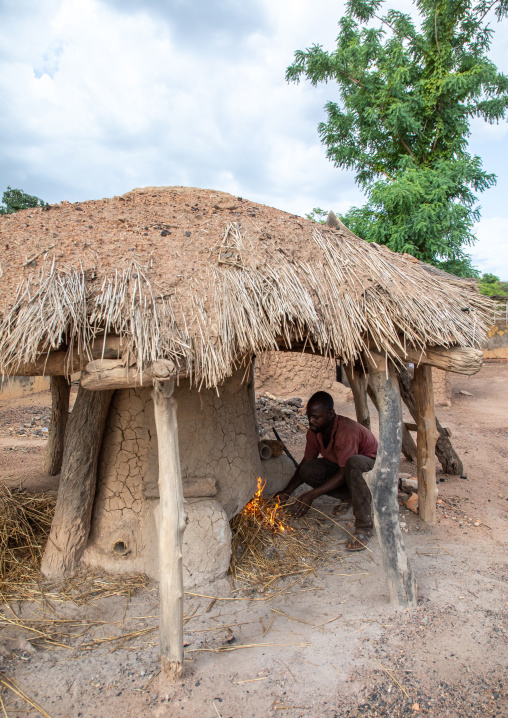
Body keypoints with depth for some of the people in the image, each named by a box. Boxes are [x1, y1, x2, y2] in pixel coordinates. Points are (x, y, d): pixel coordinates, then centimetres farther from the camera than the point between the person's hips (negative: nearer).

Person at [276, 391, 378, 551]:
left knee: (353, 464, -42)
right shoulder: (314, 431, -11)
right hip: (339, 464, 7)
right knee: (307, 471, -18)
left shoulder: (346, 431, -34)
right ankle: (350, 496, 1)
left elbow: (344, 473, -33)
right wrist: (287, 492, -10)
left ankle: (364, 527, -32)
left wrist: (312, 495, -35)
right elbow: (306, 462, 0)